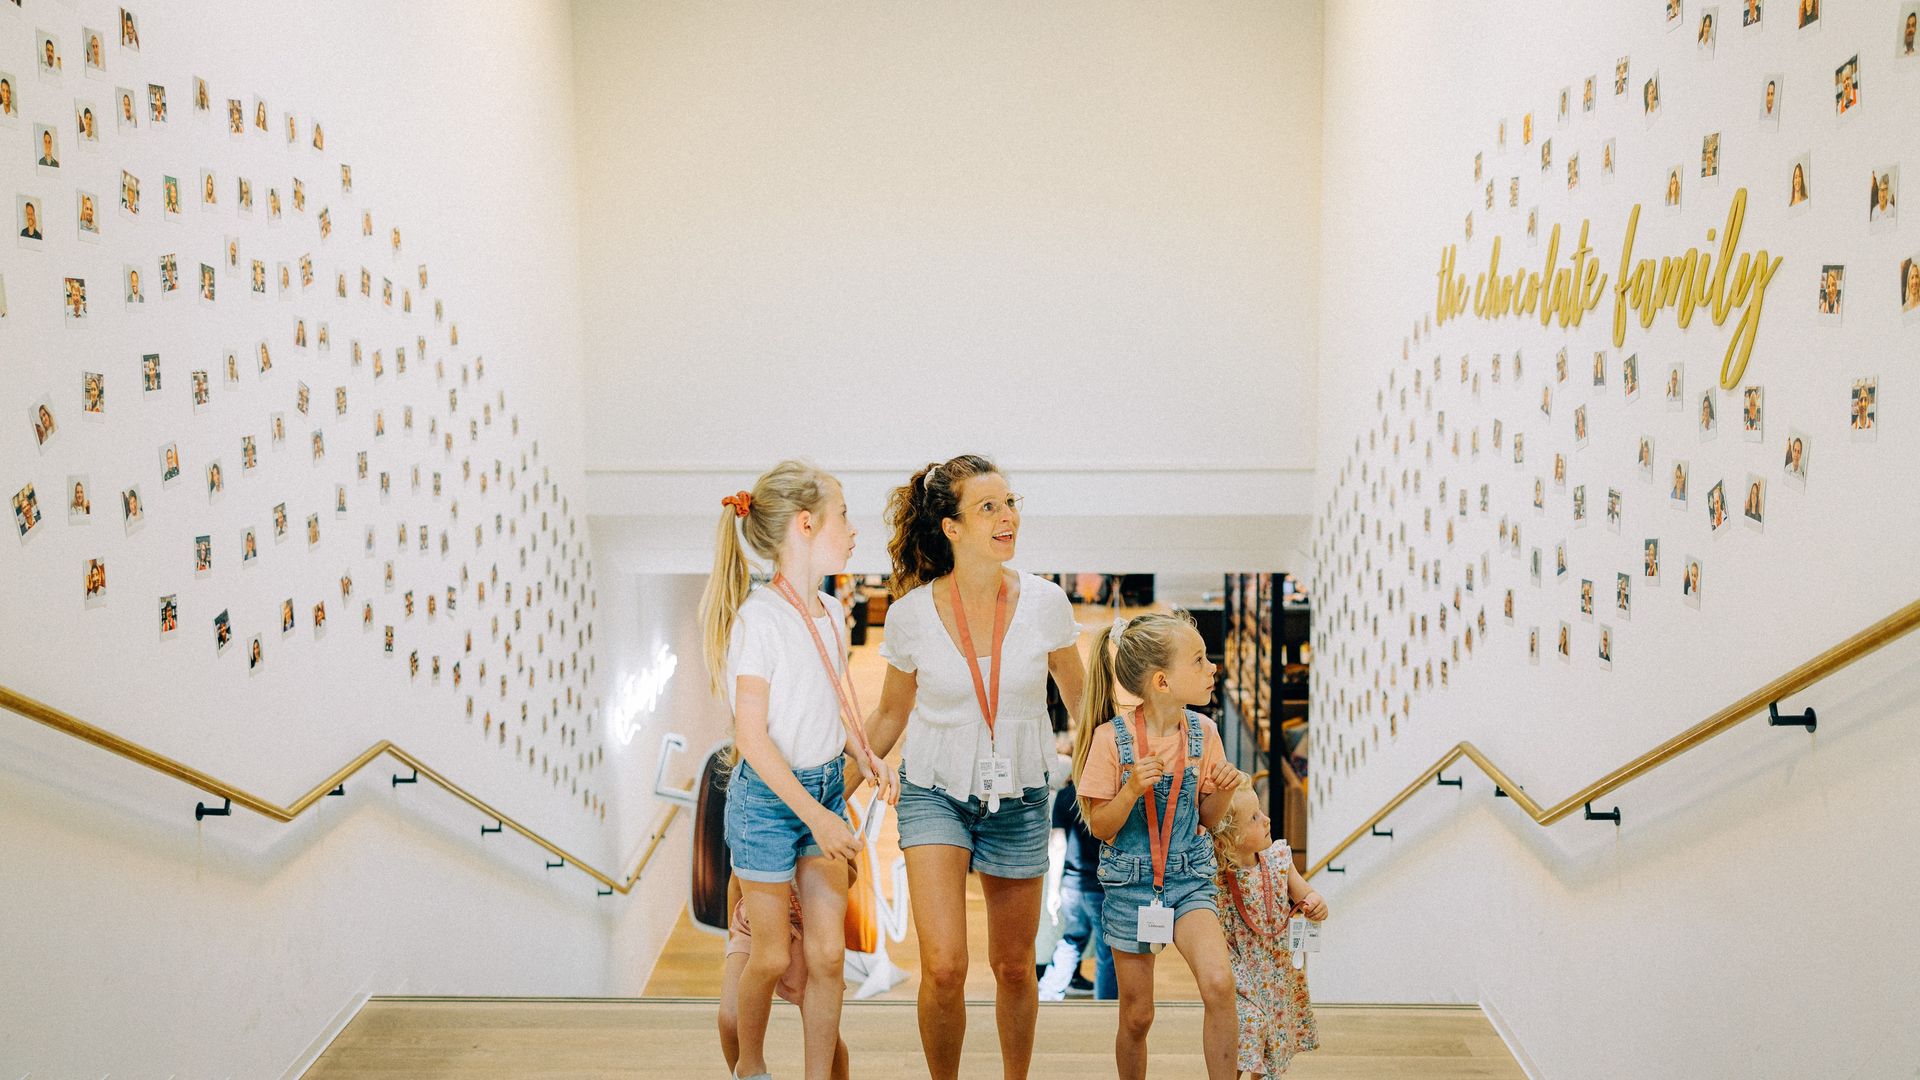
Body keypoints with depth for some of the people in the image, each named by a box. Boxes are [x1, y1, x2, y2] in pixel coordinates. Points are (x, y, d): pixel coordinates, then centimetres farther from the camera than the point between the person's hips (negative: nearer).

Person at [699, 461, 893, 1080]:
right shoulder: (759, 616, -20)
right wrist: (816, 815, -22)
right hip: (767, 798, -6)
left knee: (828, 952, 5)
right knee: (771, 955, 9)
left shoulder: (830, 611, 3)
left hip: (826, 788, 6)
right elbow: (752, 736, -20)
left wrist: (865, 755, -3)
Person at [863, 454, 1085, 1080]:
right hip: (935, 792, -1)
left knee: (1014, 967, 12)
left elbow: (1082, 700, 5)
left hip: (1017, 797, 2)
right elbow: (891, 715, 5)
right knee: (943, 967, -15)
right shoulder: (911, 613, -11)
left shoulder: (1045, 602, -10)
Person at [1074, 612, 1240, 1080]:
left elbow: (1207, 818, 7)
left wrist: (1225, 790, -13)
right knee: (1137, 1016, 8)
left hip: (1189, 878, 2)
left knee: (1219, 983, -23)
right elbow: (1101, 826, -9)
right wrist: (1132, 789, -26)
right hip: (1129, 884, -2)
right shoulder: (1112, 738, -14)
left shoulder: (1203, 733, -4)